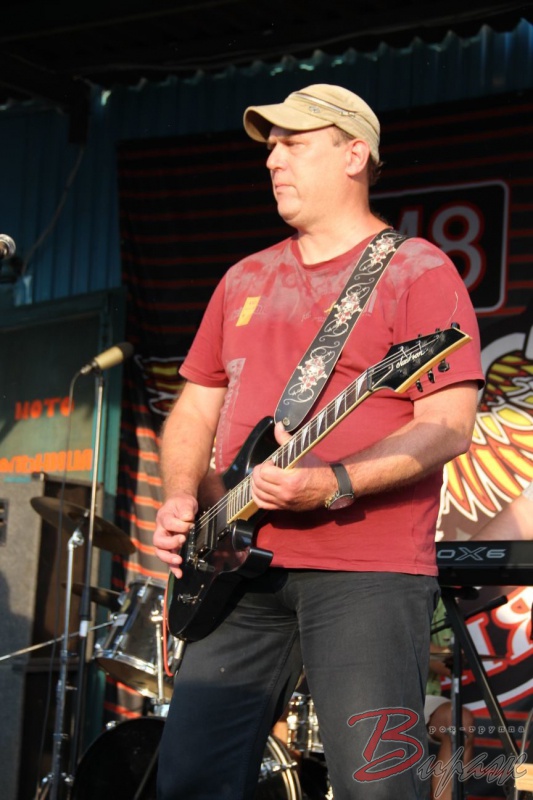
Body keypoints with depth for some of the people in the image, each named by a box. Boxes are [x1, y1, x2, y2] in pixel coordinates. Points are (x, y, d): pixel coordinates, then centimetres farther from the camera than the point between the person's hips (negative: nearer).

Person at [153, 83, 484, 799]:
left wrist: (334, 484, -23)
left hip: (368, 573, -6)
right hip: (240, 571, 6)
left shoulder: (416, 271, -1)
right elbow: (196, 407, 24)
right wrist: (182, 499, 5)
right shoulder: (246, 279, 20)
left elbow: (449, 425, -11)